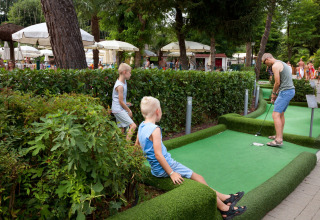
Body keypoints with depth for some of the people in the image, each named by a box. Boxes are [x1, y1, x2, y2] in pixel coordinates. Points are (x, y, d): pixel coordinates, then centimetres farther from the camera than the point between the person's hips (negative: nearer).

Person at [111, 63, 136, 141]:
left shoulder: (124, 81, 9)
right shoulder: (120, 86, -21)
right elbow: (121, 101, -17)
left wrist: (125, 103, 18)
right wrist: (129, 110, -7)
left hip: (121, 109, 10)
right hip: (118, 110, -10)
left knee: (122, 130, 14)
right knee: (133, 126, -16)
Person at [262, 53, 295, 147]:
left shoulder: (275, 65, -12)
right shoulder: (282, 63, 20)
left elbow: (277, 83, -14)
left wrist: (274, 93, 2)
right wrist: (276, 94, 19)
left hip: (285, 92, -10)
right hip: (290, 90, 10)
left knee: (275, 114, -13)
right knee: (281, 114, 18)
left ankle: (279, 140, -17)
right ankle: (279, 135, 26)